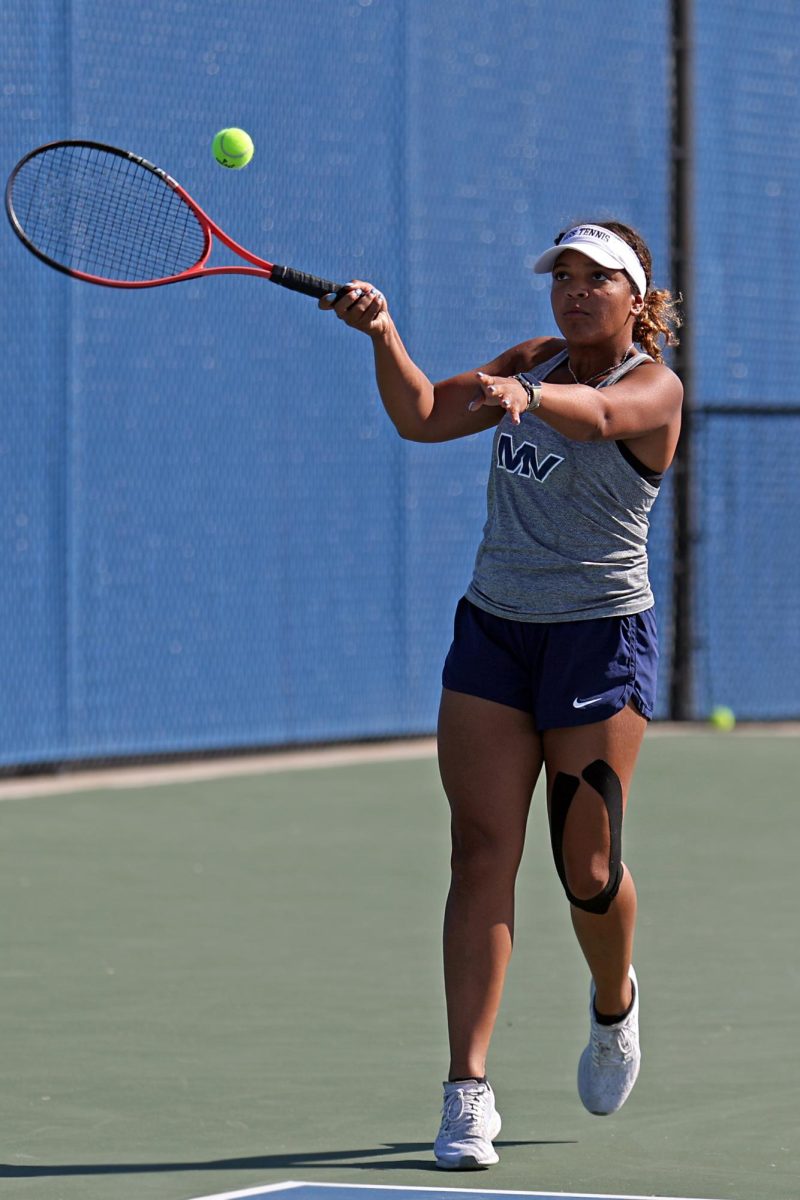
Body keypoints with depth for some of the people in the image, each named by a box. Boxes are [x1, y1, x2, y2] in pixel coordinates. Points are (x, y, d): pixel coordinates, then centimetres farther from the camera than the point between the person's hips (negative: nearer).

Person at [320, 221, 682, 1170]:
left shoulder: (655, 387, -9)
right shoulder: (535, 363, 10)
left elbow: (597, 413, -33)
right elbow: (422, 416, 1)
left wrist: (529, 396, -54)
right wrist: (383, 334, -17)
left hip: (601, 637, -4)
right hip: (493, 628, 5)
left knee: (587, 869, -1)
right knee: (482, 853, -7)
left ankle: (614, 1001, 35)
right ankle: (468, 1092, -11)